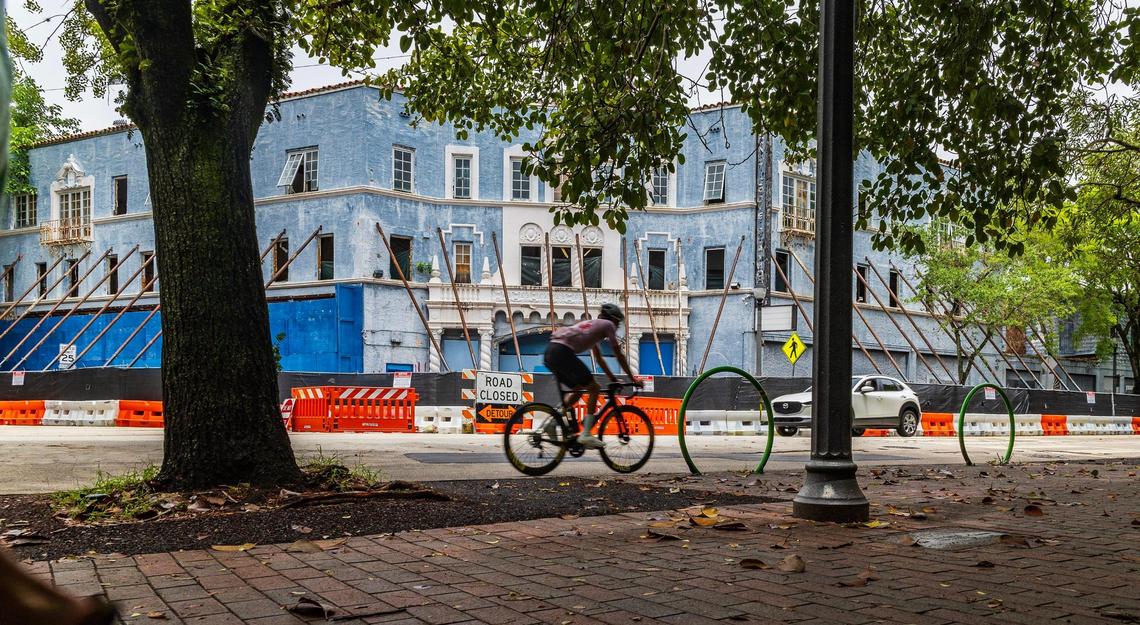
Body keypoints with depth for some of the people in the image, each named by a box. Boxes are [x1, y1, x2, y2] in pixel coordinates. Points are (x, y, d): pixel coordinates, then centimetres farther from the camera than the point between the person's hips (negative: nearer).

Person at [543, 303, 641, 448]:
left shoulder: (593, 325, 34)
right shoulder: (608, 325, 11)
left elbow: (599, 359, 38)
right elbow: (619, 356, 11)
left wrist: (613, 378, 39)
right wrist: (633, 379, 17)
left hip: (550, 354, 9)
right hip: (563, 352, -9)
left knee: (578, 389, 22)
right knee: (593, 388, 0)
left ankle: (552, 423, 14)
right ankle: (586, 434, -7)